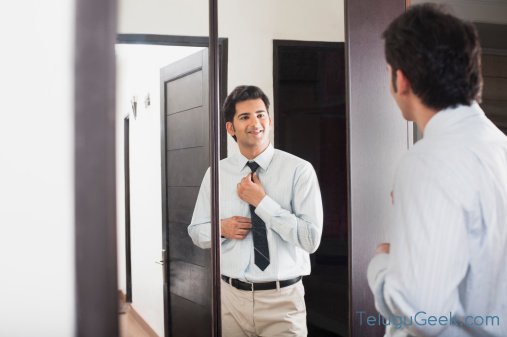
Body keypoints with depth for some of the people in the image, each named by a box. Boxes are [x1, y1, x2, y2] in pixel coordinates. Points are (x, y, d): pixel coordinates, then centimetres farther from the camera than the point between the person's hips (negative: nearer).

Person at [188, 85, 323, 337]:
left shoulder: (299, 170, -8)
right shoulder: (216, 173, 3)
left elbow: (311, 239, -15)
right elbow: (196, 231, 11)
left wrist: (261, 201, -18)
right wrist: (221, 228, -9)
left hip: (282, 299, -3)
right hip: (231, 296, 3)